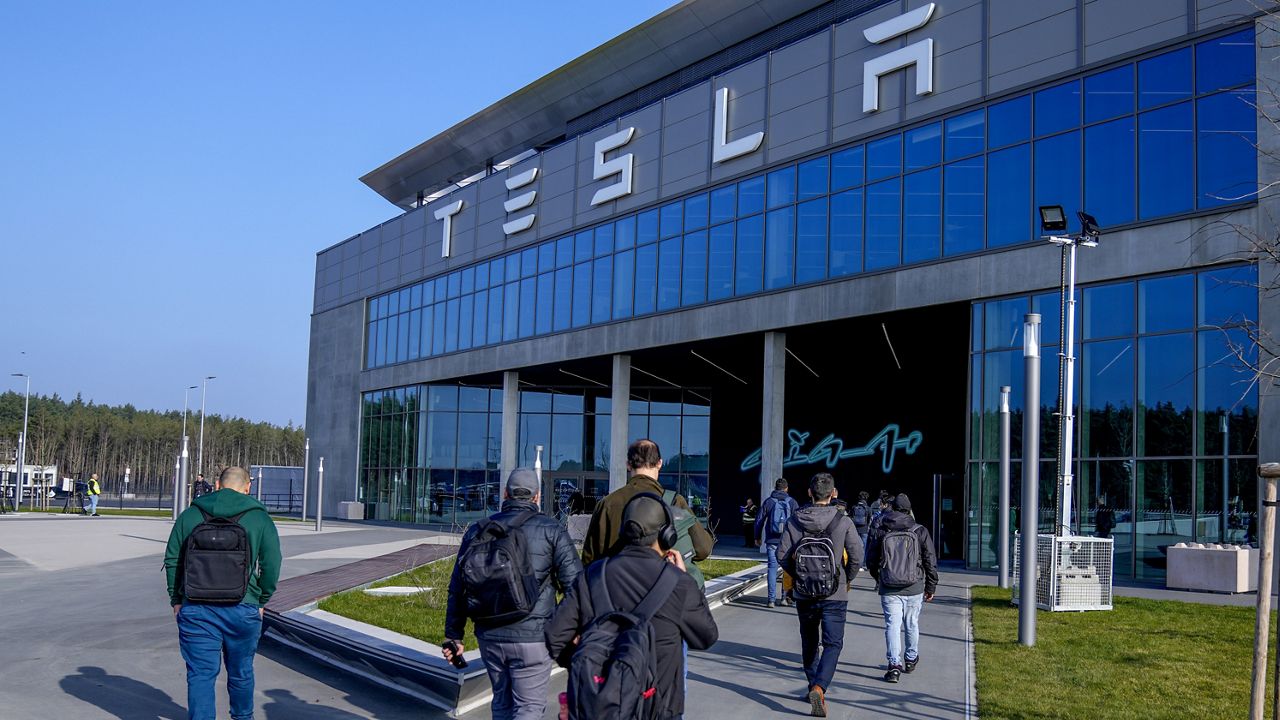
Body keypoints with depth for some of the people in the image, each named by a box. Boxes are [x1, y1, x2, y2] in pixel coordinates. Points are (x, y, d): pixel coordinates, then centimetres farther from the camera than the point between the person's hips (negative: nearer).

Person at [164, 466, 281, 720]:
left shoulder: (190, 515, 4)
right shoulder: (259, 518, -1)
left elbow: (172, 561, 5)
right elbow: (272, 565, -2)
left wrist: (176, 600, 13)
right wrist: (261, 601, 10)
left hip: (196, 610, 0)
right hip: (243, 609, 0)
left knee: (200, 674, 5)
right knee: (241, 671, 19)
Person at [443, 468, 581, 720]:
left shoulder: (477, 531, 7)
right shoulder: (551, 531, -5)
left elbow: (456, 588, 10)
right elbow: (574, 583, -11)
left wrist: (454, 635, 17)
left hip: (489, 637, 4)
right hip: (531, 637, -4)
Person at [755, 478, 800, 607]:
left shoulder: (768, 501, 3)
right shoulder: (792, 502, 1)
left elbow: (759, 520, 6)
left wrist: (758, 537, 18)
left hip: (771, 541, 0)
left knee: (772, 568, 2)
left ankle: (772, 599, -1)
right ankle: (785, 597, 12)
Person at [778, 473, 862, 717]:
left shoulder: (795, 521, -3)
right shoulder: (843, 521, -8)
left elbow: (782, 554, -3)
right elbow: (856, 553, -9)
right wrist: (849, 579, 10)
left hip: (804, 594, 3)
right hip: (834, 595, -3)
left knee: (809, 642, 20)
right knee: (832, 644, 0)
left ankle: (813, 686, 29)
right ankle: (819, 688, -18)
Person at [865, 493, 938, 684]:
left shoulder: (879, 532, 0)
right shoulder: (920, 531, -2)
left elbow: (870, 561, 7)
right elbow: (931, 562, 0)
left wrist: (879, 578, 25)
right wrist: (931, 587, 9)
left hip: (889, 589, -1)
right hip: (914, 589, 1)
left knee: (892, 625, 0)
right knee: (912, 625, 16)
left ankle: (894, 664, -11)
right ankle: (911, 659, 33)